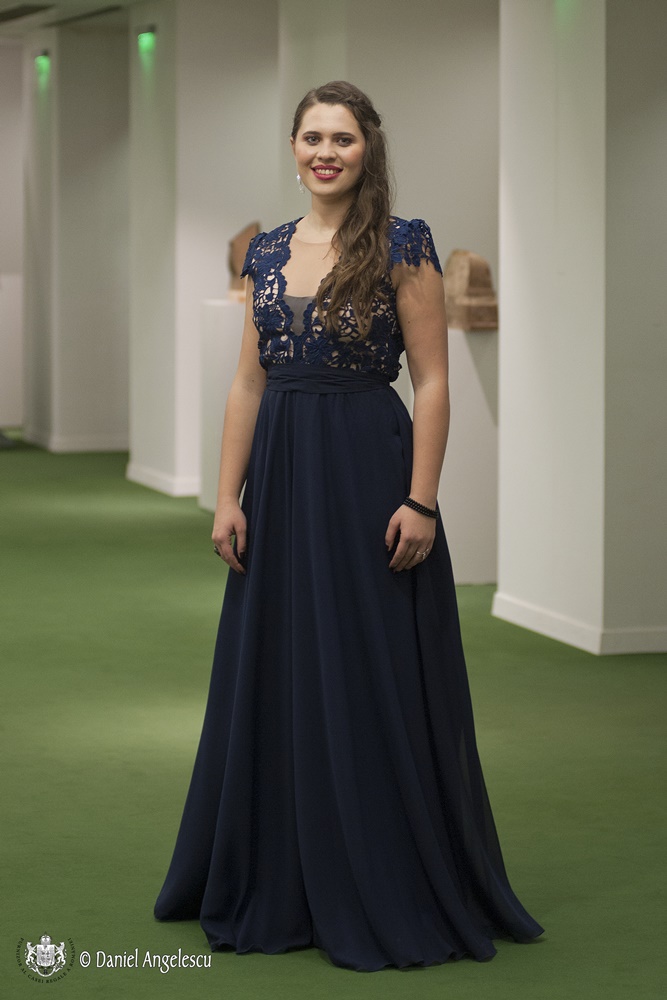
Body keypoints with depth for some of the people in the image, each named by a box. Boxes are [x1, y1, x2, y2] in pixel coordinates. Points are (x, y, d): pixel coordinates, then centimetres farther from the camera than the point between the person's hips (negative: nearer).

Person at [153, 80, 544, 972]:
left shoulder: (403, 246, -6)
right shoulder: (268, 253, 10)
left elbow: (433, 381, -8)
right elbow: (248, 383, 10)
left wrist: (421, 502, -15)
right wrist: (229, 497, 4)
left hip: (368, 470, -5)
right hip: (281, 473, 6)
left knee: (373, 680, -1)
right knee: (277, 678, 10)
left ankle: (391, 895, 11)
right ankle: (279, 887, 23)